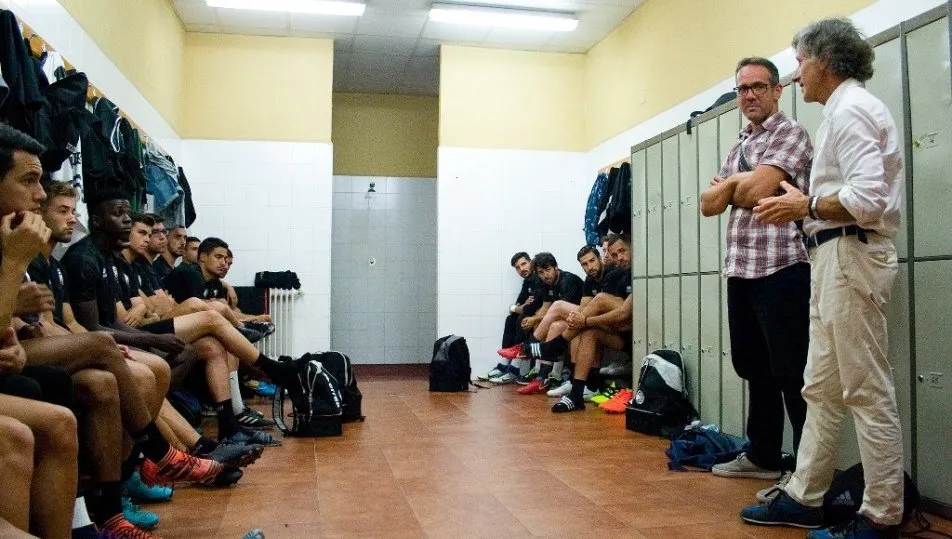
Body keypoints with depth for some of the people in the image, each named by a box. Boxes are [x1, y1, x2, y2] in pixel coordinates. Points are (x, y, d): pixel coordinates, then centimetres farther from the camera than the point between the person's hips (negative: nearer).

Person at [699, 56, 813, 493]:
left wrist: (732, 185, 2)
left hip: (780, 269, -8)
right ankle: (763, 456, 26)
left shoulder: (789, 134, -3)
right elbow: (708, 204, 11)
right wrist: (737, 181, -5)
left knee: (792, 373, -5)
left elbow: (756, 190, -18)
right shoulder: (738, 148, 20)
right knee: (753, 368, 14)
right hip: (740, 271, 9)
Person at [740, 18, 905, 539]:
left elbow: (867, 199, -22)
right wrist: (807, 205, 10)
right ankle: (804, 497, 20)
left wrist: (805, 207, -10)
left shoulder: (849, 109, -11)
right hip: (837, 257, 11)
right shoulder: (847, 109, 21)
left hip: (849, 256, -11)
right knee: (822, 389, 12)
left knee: (867, 392, -3)